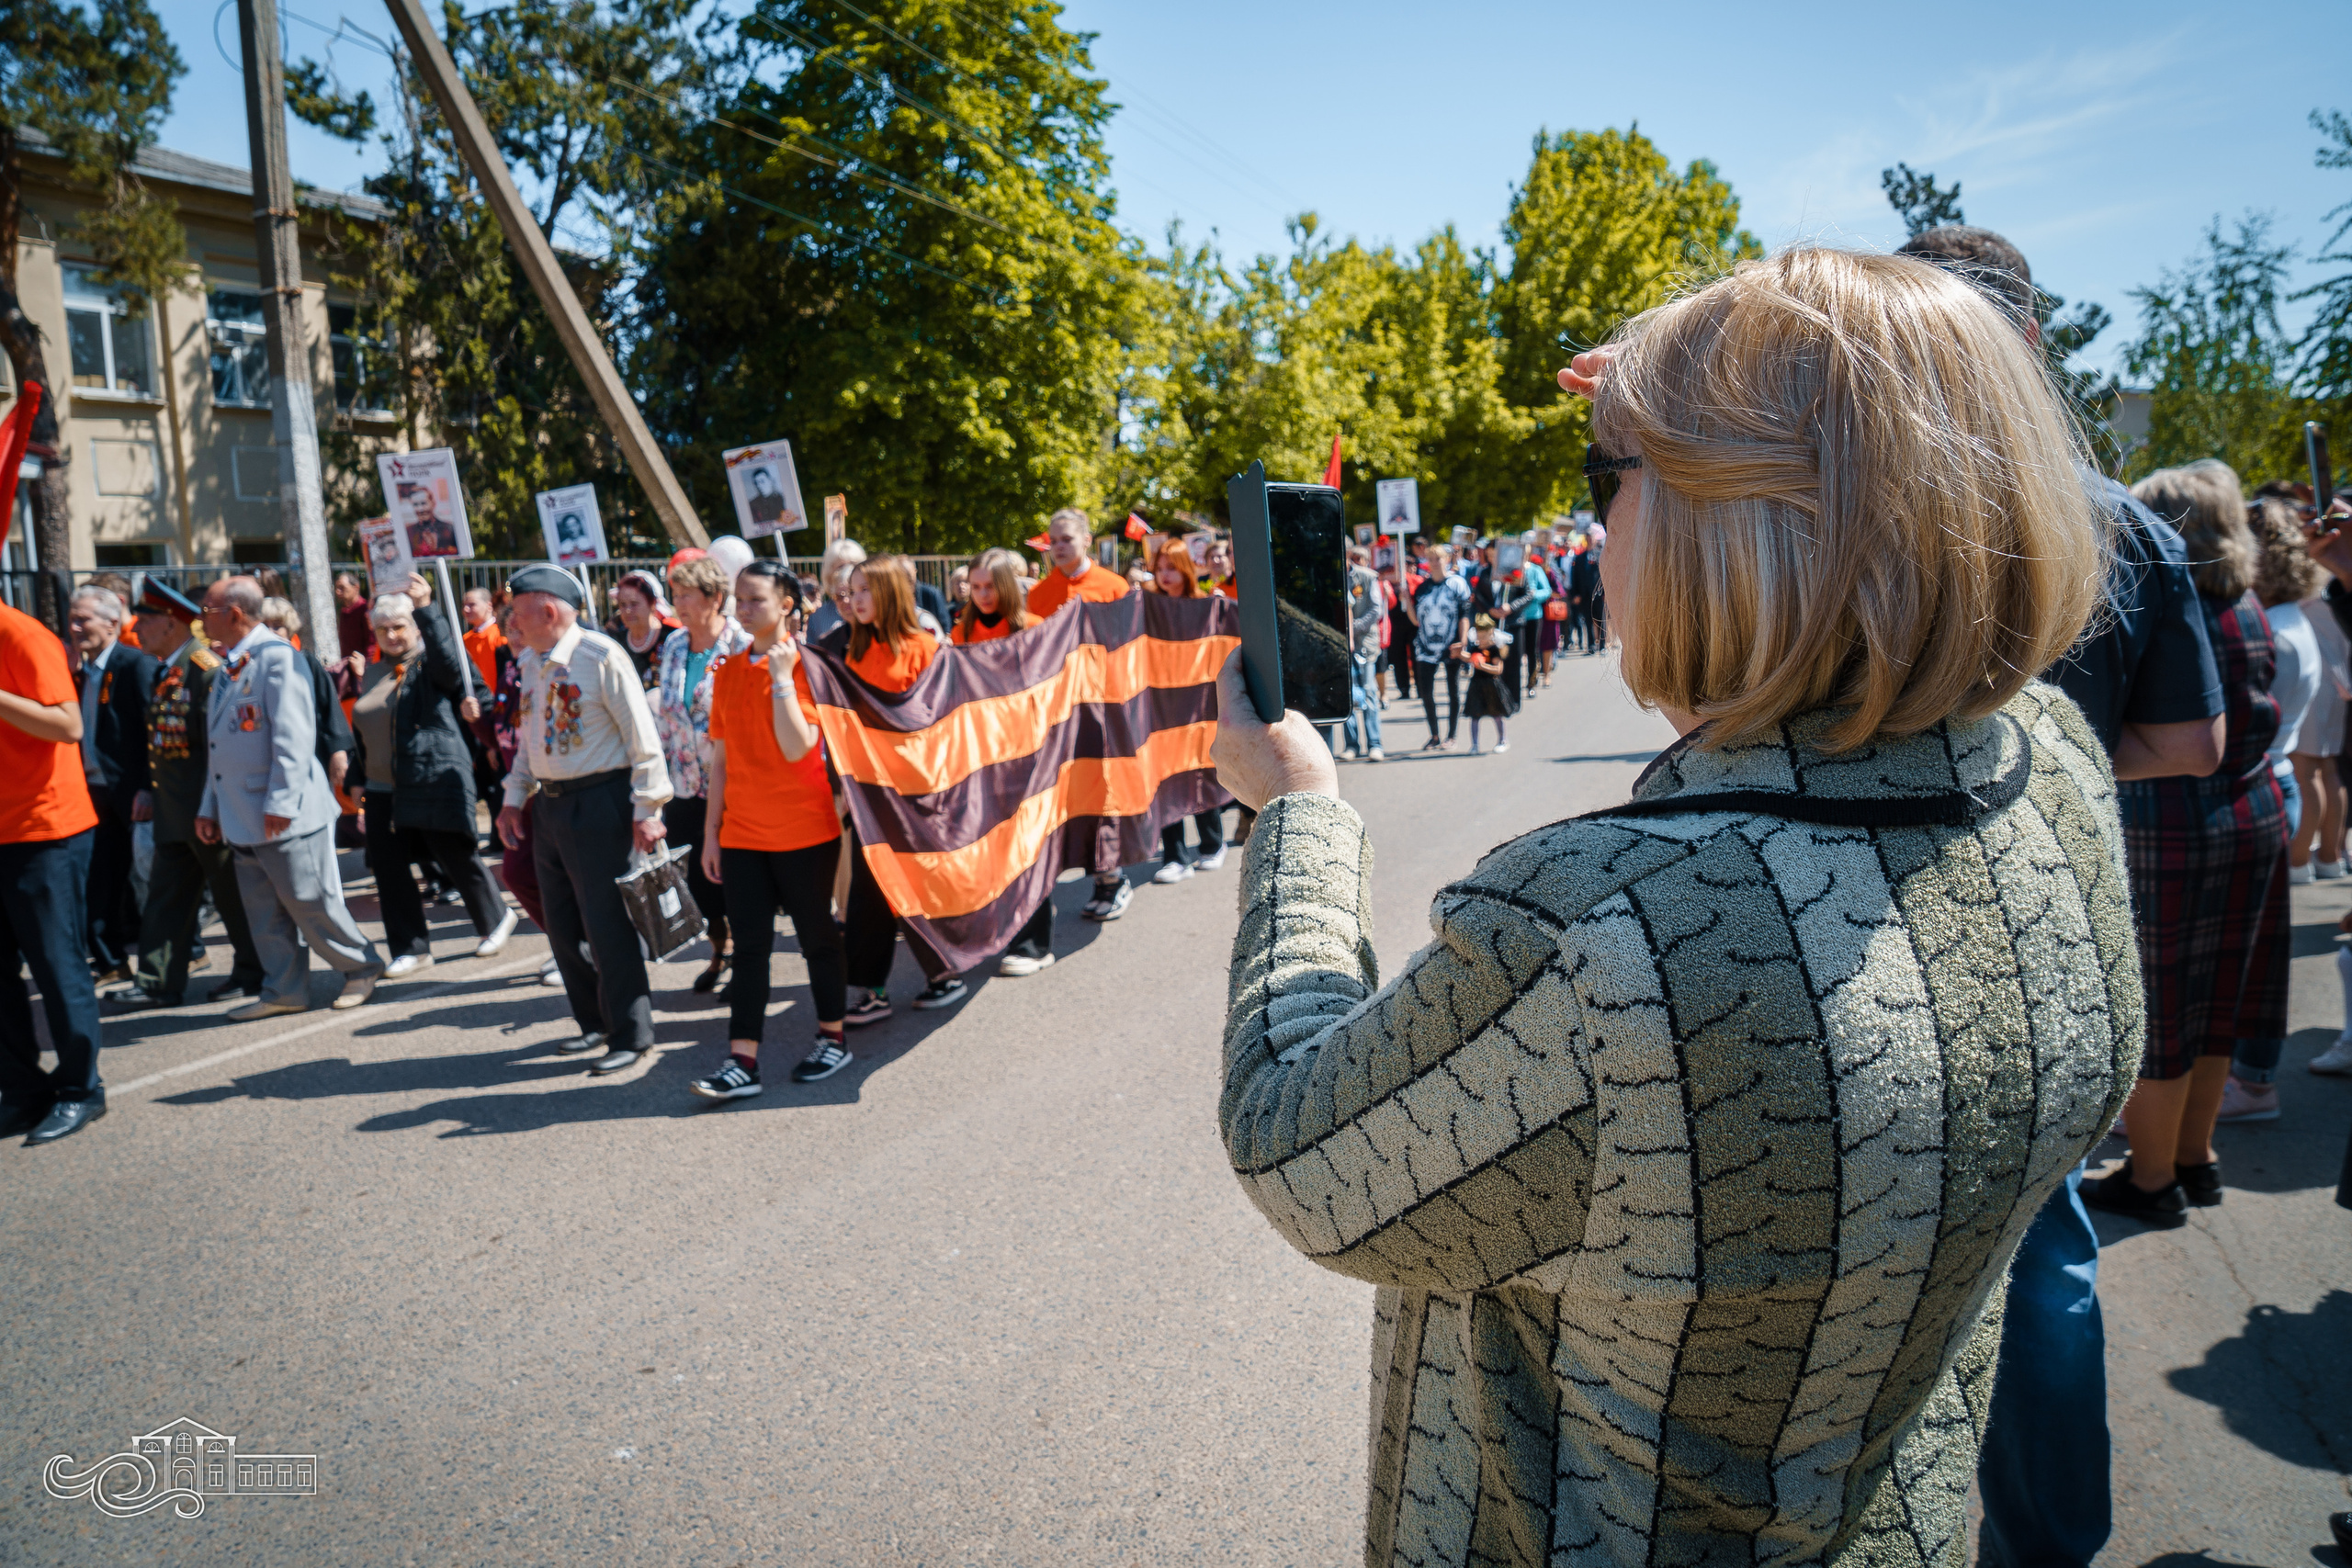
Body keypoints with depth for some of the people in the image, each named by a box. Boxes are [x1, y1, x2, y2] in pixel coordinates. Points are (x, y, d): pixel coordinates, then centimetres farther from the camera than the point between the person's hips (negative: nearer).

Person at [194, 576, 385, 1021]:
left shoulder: (277, 657, -13)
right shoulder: (229, 668, 15)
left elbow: (293, 738, -19)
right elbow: (220, 747, 20)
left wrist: (280, 803, -22)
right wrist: (209, 808, 18)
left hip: (286, 816, -9)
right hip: (242, 818, 9)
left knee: (309, 902, -2)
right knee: (264, 912, 11)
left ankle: (361, 968, 14)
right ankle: (284, 991, 19)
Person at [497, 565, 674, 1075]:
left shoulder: (601, 656, -14)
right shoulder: (531, 663, 10)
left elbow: (642, 737, -14)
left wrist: (646, 809, -16)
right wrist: (514, 798, 15)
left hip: (598, 803, -8)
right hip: (549, 804, 8)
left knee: (607, 925, -3)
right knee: (562, 925, 14)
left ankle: (630, 1036, 10)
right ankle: (594, 1023, 30)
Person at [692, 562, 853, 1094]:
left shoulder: (807, 665, -8)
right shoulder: (728, 669, 7)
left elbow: (798, 747, -20)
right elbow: (721, 755, 10)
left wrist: (782, 677, -19)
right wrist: (712, 830, 9)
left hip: (804, 830, -4)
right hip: (742, 831, 4)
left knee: (817, 935, 9)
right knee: (749, 944, 4)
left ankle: (832, 1037, 25)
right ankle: (742, 1062, 5)